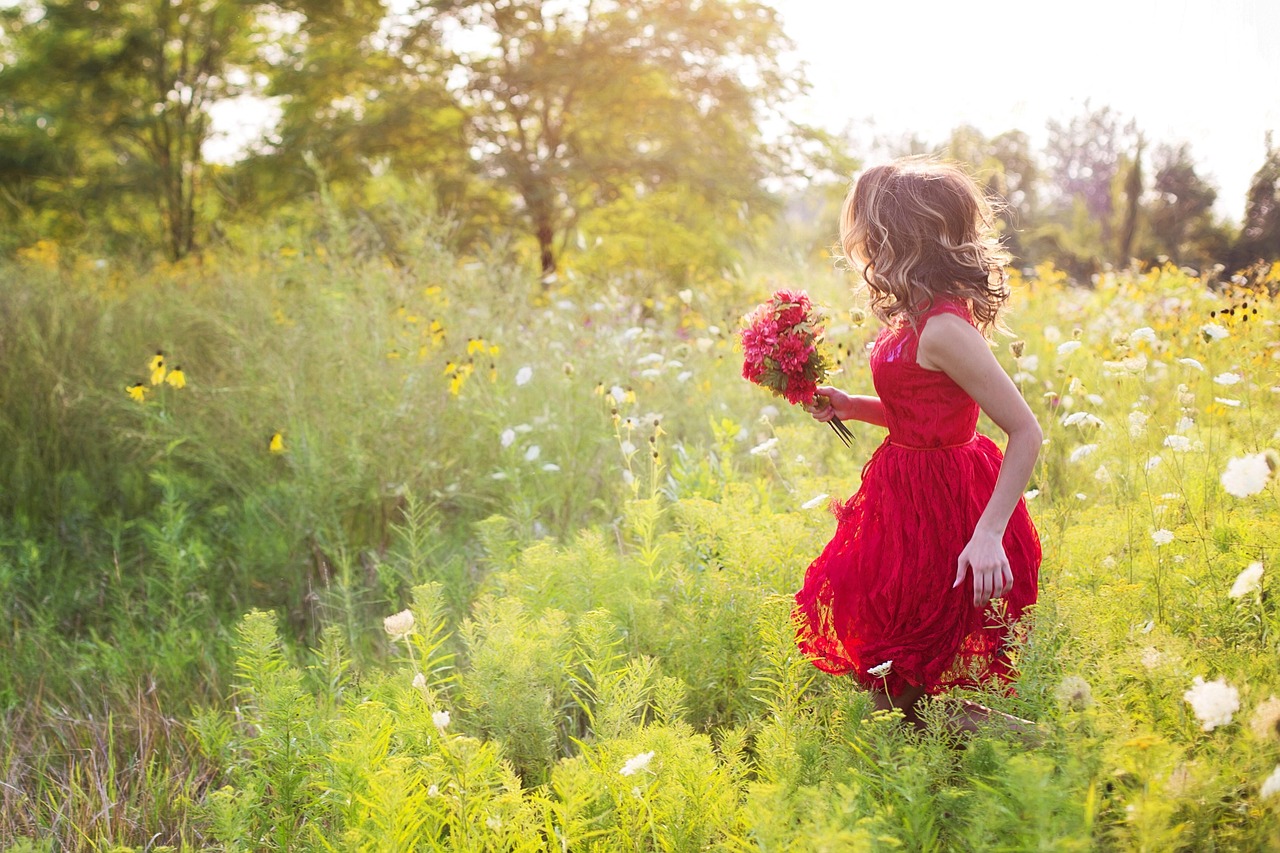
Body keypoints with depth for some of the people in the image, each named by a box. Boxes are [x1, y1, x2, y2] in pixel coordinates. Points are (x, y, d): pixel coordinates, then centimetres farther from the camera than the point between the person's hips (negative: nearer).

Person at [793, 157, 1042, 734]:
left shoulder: (943, 330, -24)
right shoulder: (913, 319, 5)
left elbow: (1026, 432, -24)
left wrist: (989, 534, -29)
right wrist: (851, 407, 4)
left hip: (939, 510, -9)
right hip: (908, 496, 9)